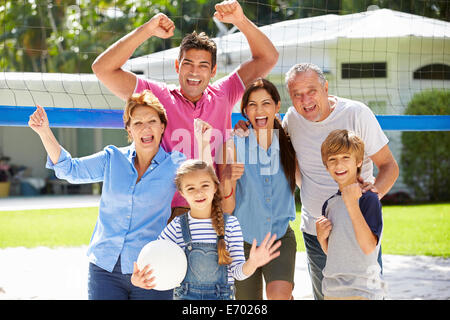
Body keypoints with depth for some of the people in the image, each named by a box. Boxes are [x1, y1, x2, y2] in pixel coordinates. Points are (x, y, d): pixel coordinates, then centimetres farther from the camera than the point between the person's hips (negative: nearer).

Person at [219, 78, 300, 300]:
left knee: (279, 294, -25)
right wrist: (227, 181, -29)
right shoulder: (234, 146, -9)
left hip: (281, 237, 0)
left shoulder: (288, 146, -2)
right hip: (244, 239, 0)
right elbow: (227, 208, -11)